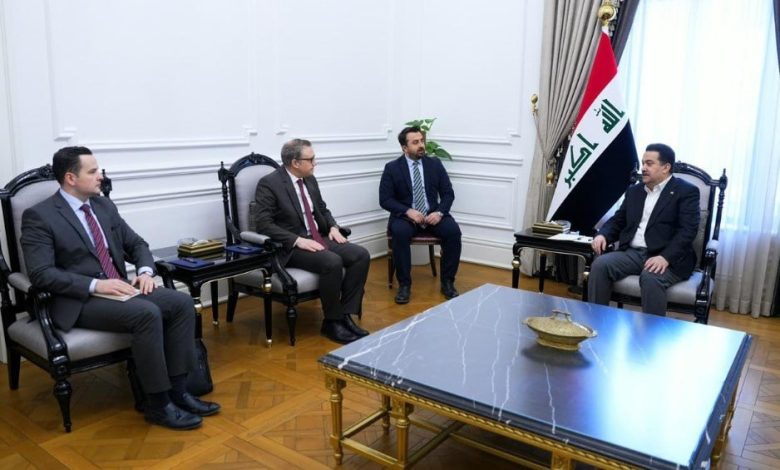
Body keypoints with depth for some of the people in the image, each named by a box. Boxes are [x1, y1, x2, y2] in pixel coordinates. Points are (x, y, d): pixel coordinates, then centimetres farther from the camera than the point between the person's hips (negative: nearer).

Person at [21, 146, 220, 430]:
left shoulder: (104, 205, 13)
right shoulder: (39, 216, -7)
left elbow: (137, 244, 18)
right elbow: (41, 274, -17)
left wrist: (145, 271, -4)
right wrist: (95, 285, -24)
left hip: (119, 289, 7)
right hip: (78, 301, -7)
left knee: (182, 303, -15)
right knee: (147, 313, -32)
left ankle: (178, 390, -11)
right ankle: (158, 404, -19)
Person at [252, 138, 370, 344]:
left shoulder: (310, 180, 11)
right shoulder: (269, 183, -11)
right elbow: (263, 224, -17)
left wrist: (333, 227, 1)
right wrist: (298, 240, -25)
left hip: (318, 239, 8)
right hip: (290, 247, -7)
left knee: (361, 255, -13)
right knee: (332, 262, -32)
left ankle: (346, 315, -9)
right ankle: (332, 322, -13)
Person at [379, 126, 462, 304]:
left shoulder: (435, 164, 6)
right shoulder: (392, 168, -1)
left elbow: (448, 193, 5)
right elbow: (385, 200, -5)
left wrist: (440, 212, -15)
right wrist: (408, 211, -20)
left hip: (433, 214, 2)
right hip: (406, 215, -2)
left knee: (453, 230, -26)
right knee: (400, 232, -35)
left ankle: (447, 282, -12)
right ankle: (404, 284, -21)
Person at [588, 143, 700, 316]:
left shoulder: (686, 191, 0)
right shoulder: (634, 191, 20)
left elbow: (688, 230, -11)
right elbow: (618, 220, 21)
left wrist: (665, 257, -26)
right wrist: (603, 235, -3)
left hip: (668, 258, -5)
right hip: (632, 253, 5)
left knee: (650, 277, -36)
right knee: (600, 264, -22)